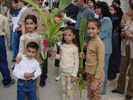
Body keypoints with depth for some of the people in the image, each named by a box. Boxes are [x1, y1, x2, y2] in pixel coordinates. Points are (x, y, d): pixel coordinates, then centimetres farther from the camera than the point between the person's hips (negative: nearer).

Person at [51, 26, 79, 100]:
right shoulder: (62, 46, 1)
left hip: (70, 72, -5)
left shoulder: (75, 48, -12)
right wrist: (55, 55, -7)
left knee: (70, 90, 2)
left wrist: (74, 75, -11)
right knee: (64, 89, 16)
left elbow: (77, 62, -9)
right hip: (62, 71, 5)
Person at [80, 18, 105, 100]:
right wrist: (84, 56, -3)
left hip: (97, 75, -7)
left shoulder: (99, 43, -19)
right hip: (89, 73, 8)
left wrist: (96, 80, -20)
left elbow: (100, 63, -19)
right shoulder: (90, 41, 6)